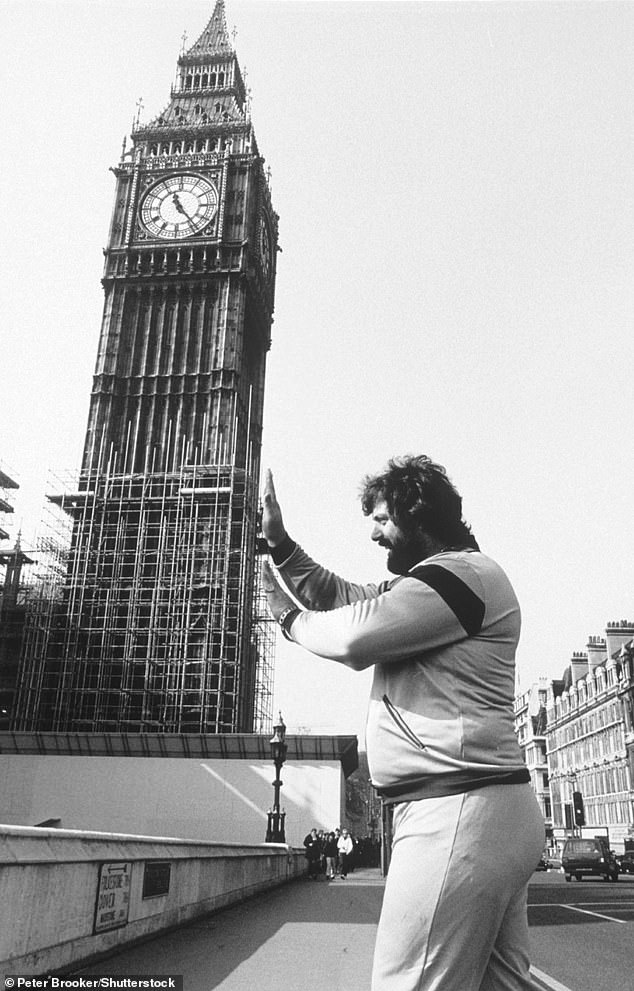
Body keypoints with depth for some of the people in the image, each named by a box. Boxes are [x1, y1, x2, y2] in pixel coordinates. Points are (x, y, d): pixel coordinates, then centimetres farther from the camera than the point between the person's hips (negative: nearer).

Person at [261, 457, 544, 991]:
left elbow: (354, 634, -19)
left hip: (458, 812, -11)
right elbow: (341, 595, 20)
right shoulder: (425, 582, 23)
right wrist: (279, 541, 11)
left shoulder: (465, 571, -11)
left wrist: (290, 618, 1)